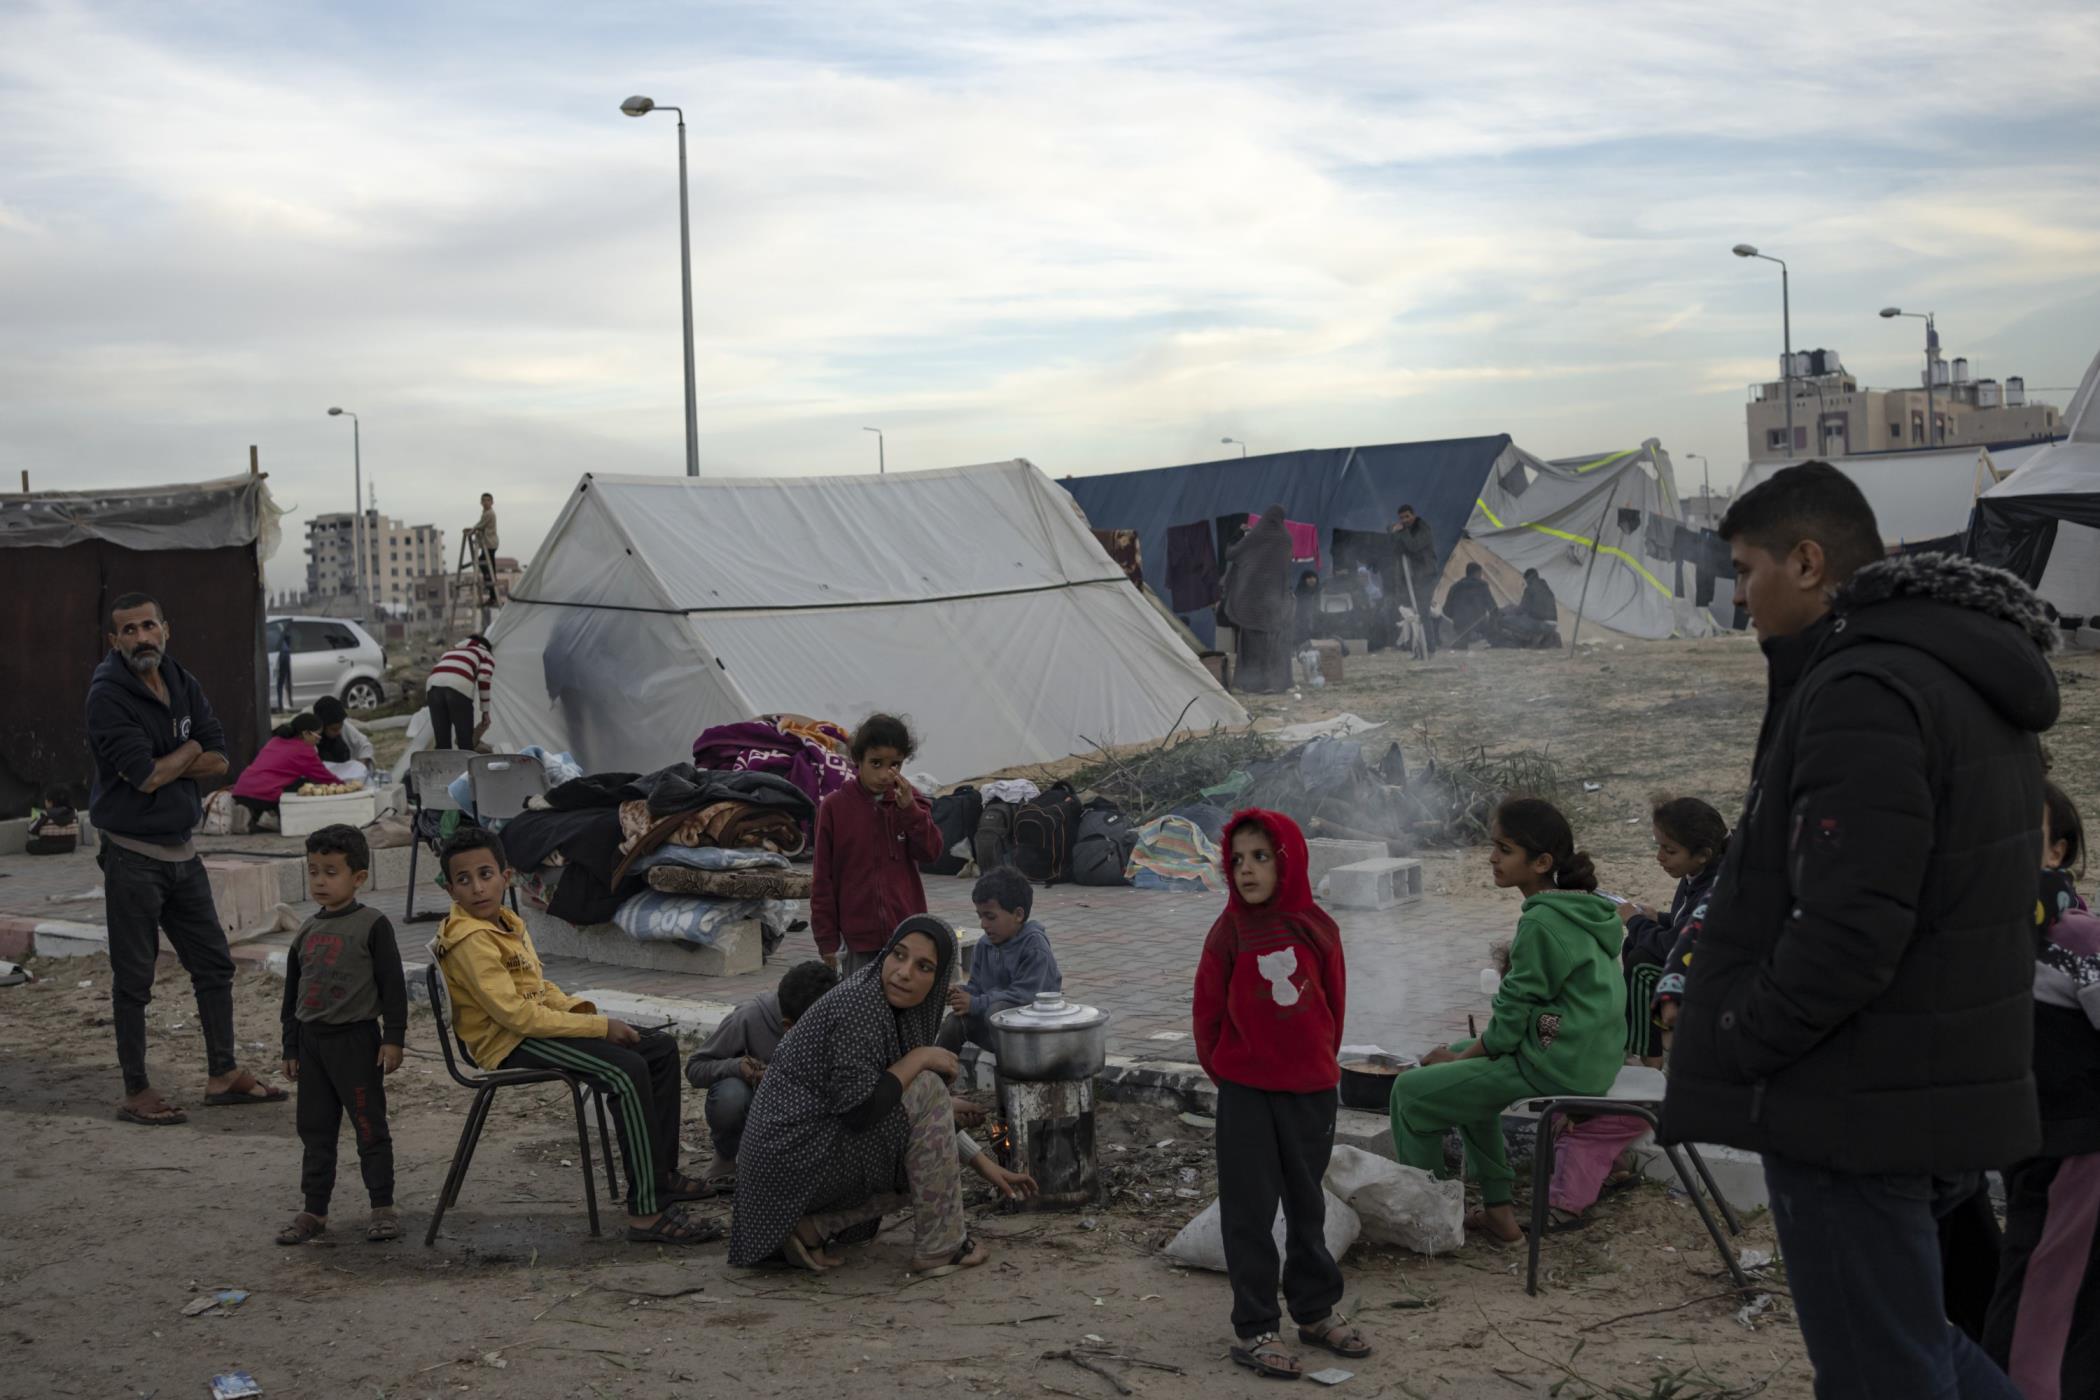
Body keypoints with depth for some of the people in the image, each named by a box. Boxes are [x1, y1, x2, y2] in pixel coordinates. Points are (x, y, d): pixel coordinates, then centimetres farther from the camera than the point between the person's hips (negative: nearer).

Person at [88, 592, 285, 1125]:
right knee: (133, 980, 1)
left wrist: (161, 766, -12)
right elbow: (146, 775, -21)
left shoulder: (183, 684, 7)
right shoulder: (108, 695, -14)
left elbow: (219, 760, 2)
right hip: (132, 855, -7)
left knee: (214, 964, 13)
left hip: (182, 850, 7)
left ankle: (223, 1074, 24)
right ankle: (136, 1092, 11)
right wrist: (189, 751, -4)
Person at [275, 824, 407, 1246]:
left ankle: (383, 1207, 8)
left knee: (370, 1126, 1)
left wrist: (393, 1037, -12)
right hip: (312, 1040, 6)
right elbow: (292, 993, 16)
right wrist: (291, 1048, 15)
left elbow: (393, 985, -9)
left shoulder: (372, 925, -8)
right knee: (315, 1130, 11)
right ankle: (313, 1211, 18)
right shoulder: (306, 932, 10)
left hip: (356, 1039, -6)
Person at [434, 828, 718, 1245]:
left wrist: (581, 1008, 1)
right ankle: (647, 1214, -29)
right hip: (510, 1044, -10)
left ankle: (662, 1174, 14)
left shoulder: (507, 924, 13)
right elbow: (515, 1014, -24)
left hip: (538, 1026, 10)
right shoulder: (471, 941, -19)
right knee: (627, 1070, -28)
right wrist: (599, 1027, -21)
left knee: (661, 1047, 7)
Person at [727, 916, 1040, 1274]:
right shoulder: (858, 1003, -20)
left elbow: (930, 1115, 17)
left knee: (939, 1157, 19)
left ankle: (811, 1228, 6)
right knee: (927, 1089, -12)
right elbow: (858, 1107, -27)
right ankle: (939, 1245, -4)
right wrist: (920, 1058, -13)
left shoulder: (902, 1011, 9)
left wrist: (984, 1164, 13)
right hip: (799, 1157, -9)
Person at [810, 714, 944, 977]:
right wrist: (826, 938, -1)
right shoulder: (834, 806, -4)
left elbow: (931, 851, -2)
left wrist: (909, 808, -16)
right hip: (859, 935, -2)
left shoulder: (907, 799, 4)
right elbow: (823, 877, -1)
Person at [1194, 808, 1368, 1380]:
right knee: (1250, 1209, 4)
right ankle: (1253, 1329, 12)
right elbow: (1208, 1011, -2)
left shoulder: (1317, 927, -4)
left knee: (1307, 1203, 16)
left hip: (1311, 1089, 2)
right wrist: (1224, 1069, 5)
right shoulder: (1229, 932, -9)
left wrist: (1321, 1063, 8)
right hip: (1245, 1094, -2)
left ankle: (1316, 1311, 31)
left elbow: (1333, 1004, 6)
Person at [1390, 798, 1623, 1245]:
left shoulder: (1541, 922, -19)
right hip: (1596, 1059, 10)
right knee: (1465, 1065, 31)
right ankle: (1497, 1209, 26)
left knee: (1411, 1091, -1)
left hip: (1556, 1068, -10)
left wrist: (1460, 1057, 1)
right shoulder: (1588, 909, 10)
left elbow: (1512, 1018, -16)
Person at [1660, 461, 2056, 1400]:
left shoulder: (1862, 694, -21)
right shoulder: (1968, 681, 13)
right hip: (1952, 1093, 10)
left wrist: (1734, 1040, -13)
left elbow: (1849, 929, -28)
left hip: (1859, 1104, -10)